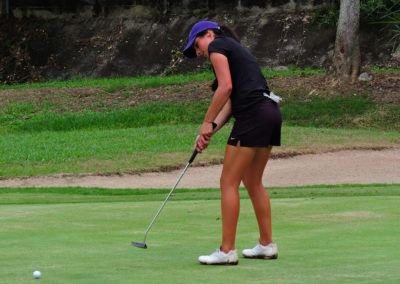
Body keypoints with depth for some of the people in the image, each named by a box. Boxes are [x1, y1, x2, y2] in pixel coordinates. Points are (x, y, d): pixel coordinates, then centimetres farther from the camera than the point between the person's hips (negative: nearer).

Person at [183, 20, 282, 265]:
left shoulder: (217, 46, 2)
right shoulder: (237, 50, 28)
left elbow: (226, 87, -12)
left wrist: (207, 123, -5)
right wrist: (212, 129, 7)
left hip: (253, 115, -9)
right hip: (272, 113, 9)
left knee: (229, 182, -4)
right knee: (253, 181, 19)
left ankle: (227, 251, -4)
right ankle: (267, 245, 23)